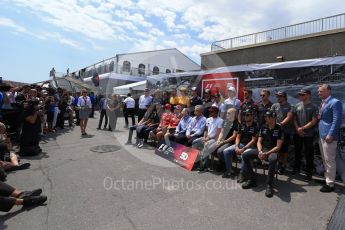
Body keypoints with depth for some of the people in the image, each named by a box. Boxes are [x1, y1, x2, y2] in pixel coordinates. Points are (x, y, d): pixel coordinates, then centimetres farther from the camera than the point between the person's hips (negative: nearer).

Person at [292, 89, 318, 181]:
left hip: (308, 135, -4)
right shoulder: (297, 105, 7)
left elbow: (314, 121, -9)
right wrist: (297, 129, -4)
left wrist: (303, 128, -12)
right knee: (297, 152, 15)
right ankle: (296, 168, 31)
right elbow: (294, 118, 8)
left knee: (309, 154, 3)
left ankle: (309, 173, 16)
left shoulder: (313, 107, -4)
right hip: (297, 134, 4)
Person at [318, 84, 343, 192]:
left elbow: (337, 120, -18)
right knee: (325, 160, 18)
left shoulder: (335, 102, -13)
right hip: (322, 135, 9)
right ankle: (327, 178, 32)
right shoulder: (323, 103, 14)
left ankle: (330, 184, 11)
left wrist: (330, 135, -21)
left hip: (329, 136, -9)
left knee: (329, 160, 0)